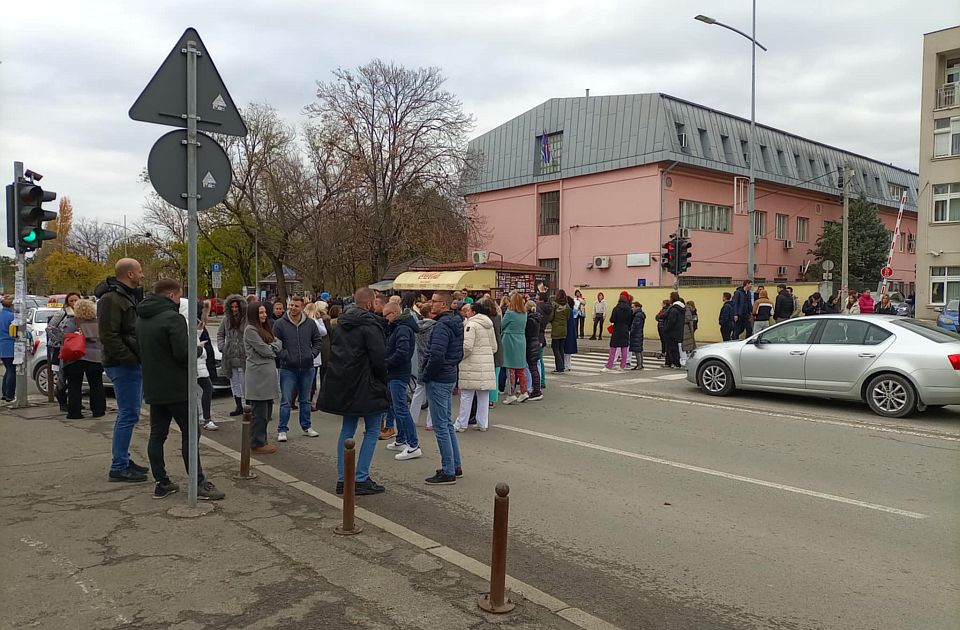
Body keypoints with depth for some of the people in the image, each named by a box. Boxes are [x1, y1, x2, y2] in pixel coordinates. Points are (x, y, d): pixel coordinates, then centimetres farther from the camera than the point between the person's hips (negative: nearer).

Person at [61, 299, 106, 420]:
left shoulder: (72, 322, -5)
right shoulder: (97, 323, 8)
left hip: (75, 359, -4)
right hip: (95, 358, 4)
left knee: (74, 387, 4)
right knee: (96, 386, 12)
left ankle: (74, 412, 4)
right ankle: (98, 411, 13)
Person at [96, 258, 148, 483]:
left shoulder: (131, 296, 18)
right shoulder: (111, 300, -14)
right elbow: (108, 336, -21)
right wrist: (131, 359, -20)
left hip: (134, 364, 10)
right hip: (124, 366, -10)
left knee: (128, 414, 15)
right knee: (128, 415, -7)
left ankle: (123, 460, 25)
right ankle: (118, 467, 0)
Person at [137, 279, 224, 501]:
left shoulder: (141, 319, 11)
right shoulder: (172, 318, -17)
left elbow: (142, 350, 19)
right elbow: (183, 353, -24)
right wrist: (197, 349, -3)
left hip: (153, 388, 8)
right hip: (176, 388, -8)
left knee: (157, 435, 11)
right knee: (189, 434, -3)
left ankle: (161, 483, 15)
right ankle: (199, 484, -1)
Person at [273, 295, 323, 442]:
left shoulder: (310, 323, 2)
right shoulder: (280, 324, -5)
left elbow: (318, 340, 12)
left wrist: (313, 353, -1)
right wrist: (284, 356, -13)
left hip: (307, 368, 3)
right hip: (288, 368, -3)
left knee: (306, 400, 15)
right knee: (286, 401, -2)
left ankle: (306, 427, 27)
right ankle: (282, 430, 7)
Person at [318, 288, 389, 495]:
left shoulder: (342, 323, 10)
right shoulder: (369, 325, -16)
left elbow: (334, 352, 16)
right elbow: (379, 358, -17)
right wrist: (382, 382, -2)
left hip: (343, 384, 8)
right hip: (365, 386, -8)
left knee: (347, 430, 14)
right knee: (372, 431, 3)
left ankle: (342, 479, 15)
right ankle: (361, 479, 2)